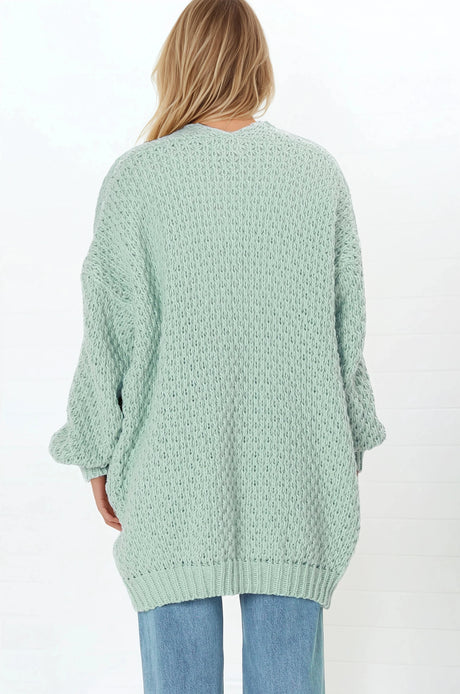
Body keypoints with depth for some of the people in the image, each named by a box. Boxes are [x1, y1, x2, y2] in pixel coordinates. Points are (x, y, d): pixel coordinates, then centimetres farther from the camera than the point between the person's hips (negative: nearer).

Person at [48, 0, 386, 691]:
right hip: (297, 467, 2)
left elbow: (110, 333, -4)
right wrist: (348, 442, 16)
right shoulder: (321, 171, 1)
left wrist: (101, 456, 7)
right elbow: (350, 326, 5)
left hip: (174, 469, -2)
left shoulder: (135, 176, -6)